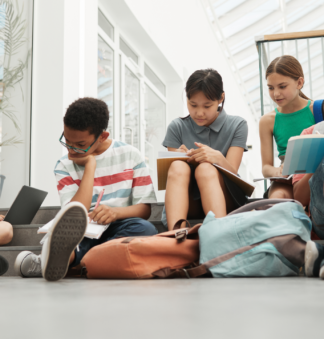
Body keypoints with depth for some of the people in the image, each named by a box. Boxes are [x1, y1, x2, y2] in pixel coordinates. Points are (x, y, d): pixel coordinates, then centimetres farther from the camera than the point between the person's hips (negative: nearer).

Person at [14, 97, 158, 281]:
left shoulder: (130, 155, 5)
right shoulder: (65, 166, 5)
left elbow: (145, 208, 0)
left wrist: (116, 212, -22)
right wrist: (90, 165, -9)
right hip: (84, 232, 1)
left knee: (145, 228, -35)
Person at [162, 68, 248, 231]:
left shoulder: (237, 125, 4)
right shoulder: (177, 127, 7)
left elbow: (232, 173, -6)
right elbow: (173, 174, 1)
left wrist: (218, 158, -29)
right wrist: (181, 158, -23)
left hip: (224, 200, -1)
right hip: (187, 202, 1)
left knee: (205, 169, -33)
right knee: (178, 167, -31)